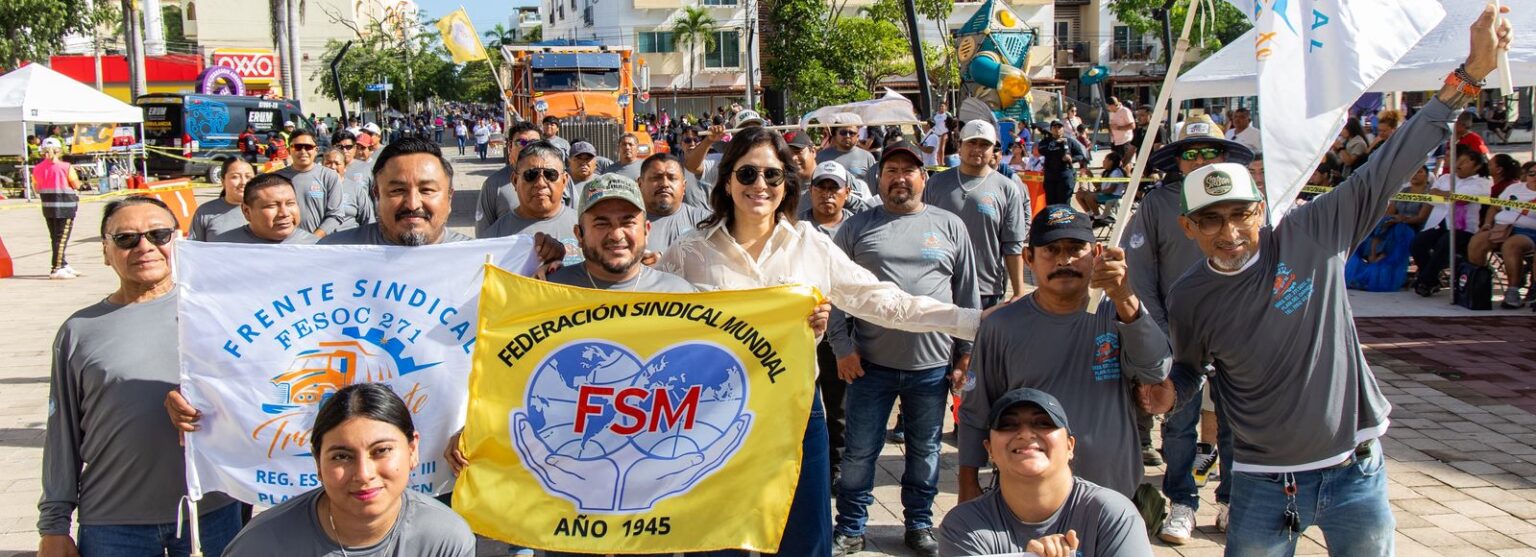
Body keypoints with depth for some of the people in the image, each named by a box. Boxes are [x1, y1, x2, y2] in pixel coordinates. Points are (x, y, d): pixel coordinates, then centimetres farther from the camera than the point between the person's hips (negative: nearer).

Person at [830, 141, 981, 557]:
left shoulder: (950, 226, 6)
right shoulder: (857, 227, 3)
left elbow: (968, 294, 8)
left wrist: (966, 351, 5)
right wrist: (842, 346, -5)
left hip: (932, 365, 1)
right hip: (870, 363, -1)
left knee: (925, 451, 13)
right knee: (859, 451, 6)